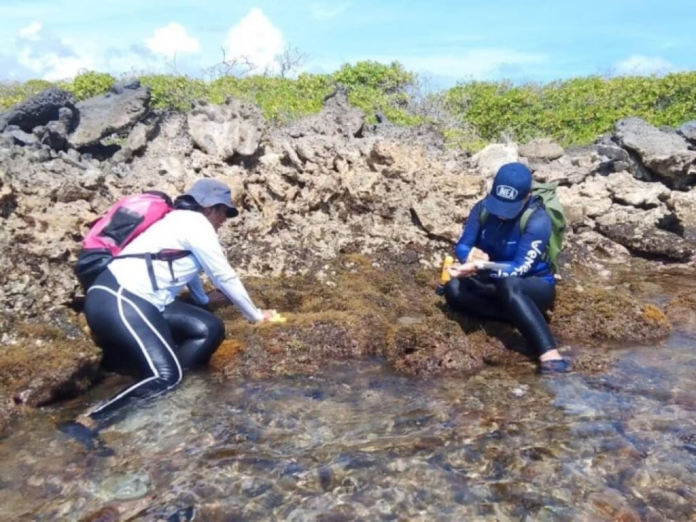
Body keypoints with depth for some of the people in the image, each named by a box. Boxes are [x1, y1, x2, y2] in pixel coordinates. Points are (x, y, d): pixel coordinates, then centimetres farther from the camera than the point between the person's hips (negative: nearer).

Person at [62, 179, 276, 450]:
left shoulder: (181, 221, 25)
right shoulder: (196, 223, -3)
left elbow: (190, 268, 42)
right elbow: (225, 277, -1)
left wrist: (203, 299, 58)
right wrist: (256, 315, 11)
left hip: (135, 299, 10)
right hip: (117, 301, -10)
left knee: (210, 329, 1)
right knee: (165, 375, -22)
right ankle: (88, 422, -22)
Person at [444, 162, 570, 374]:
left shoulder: (538, 221, -24)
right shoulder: (483, 208, -10)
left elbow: (518, 268, -29)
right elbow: (462, 246, -7)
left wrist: (479, 266, -43)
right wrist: (472, 254, -31)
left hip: (534, 287, -5)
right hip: (494, 283, 5)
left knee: (508, 285, -41)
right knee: (453, 289, -24)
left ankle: (549, 355, -49)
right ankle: (519, 317, -24)